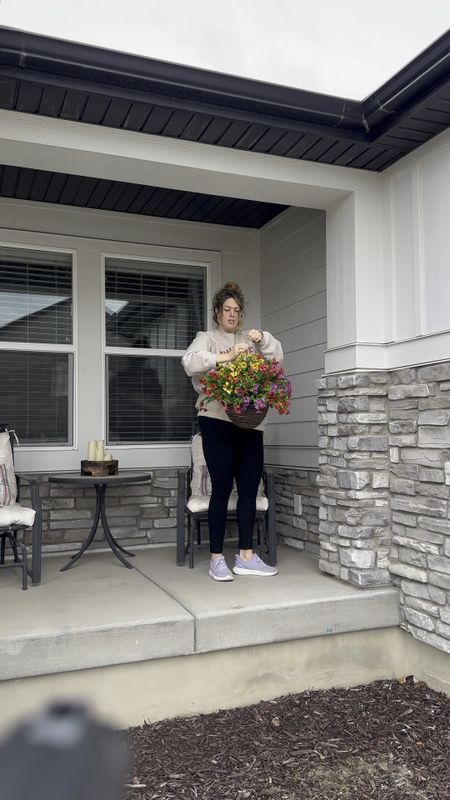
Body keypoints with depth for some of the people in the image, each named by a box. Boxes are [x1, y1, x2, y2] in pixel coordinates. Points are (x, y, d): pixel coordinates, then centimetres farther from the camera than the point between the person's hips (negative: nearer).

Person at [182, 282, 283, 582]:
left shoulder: (249, 340, 18)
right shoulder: (207, 338, 7)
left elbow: (277, 355, 7)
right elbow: (190, 361, -13)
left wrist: (263, 338, -10)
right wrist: (224, 357, -23)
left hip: (250, 423, 5)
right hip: (218, 422, -4)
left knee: (249, 489, 5)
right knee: (222, 490, -4)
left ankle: (246, 556, 13)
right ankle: (217, 558, 5)